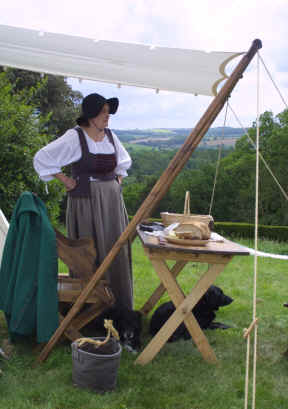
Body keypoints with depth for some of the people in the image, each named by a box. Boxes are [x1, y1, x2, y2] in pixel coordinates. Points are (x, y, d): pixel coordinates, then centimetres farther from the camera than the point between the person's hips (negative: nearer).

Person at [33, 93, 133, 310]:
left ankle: (120, 305, 22)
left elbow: (124, 161, 28)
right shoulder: (75, 137, -10)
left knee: (116, 250, 10)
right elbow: (42, 158, -12)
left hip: (112, 201, 6)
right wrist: (66, 180, -10)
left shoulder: (110, 136, 9)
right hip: (86, 201, -6)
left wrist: (118, 179, 14)